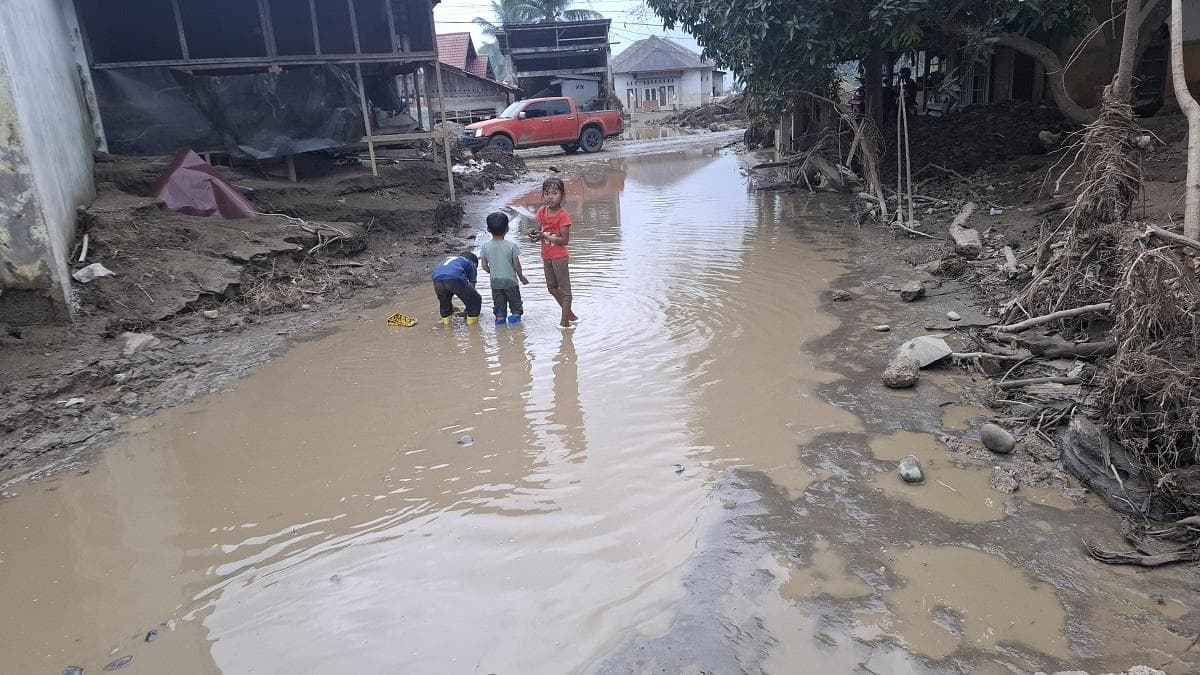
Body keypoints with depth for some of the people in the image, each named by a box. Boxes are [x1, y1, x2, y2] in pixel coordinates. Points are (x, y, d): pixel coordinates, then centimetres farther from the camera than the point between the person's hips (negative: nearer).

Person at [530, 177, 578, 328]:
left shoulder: (563, 215, -19)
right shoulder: (542, 211, 1)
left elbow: (565, 240, -21)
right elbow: (541, 231, 9)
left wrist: (545, 236, -25)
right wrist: (536, 235, -15)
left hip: (559, 256, -8)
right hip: (546, 256, 8)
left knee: (564, 288, 2)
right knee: (552, 287, 18)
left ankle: (565, 321, 8)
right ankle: (570, 315, 31)